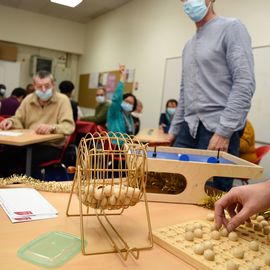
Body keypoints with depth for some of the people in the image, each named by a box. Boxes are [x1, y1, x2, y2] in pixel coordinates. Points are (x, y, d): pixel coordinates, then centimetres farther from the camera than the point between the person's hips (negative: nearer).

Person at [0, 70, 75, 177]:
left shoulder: (62, 100, -6)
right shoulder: (28, 99, 10)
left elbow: (69, 126, -17)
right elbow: (19, 120, 17)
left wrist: (51, 127, -36)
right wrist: (11, 121, -7)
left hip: (52, 146, -5)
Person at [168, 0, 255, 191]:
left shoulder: (231, 28, -2)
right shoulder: (189, 46, 21)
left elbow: (244, 84, -13)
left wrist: (224, 131, -19)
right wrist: (174, 129, 17)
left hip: (218, 128, -7)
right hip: (189, 128, 7)